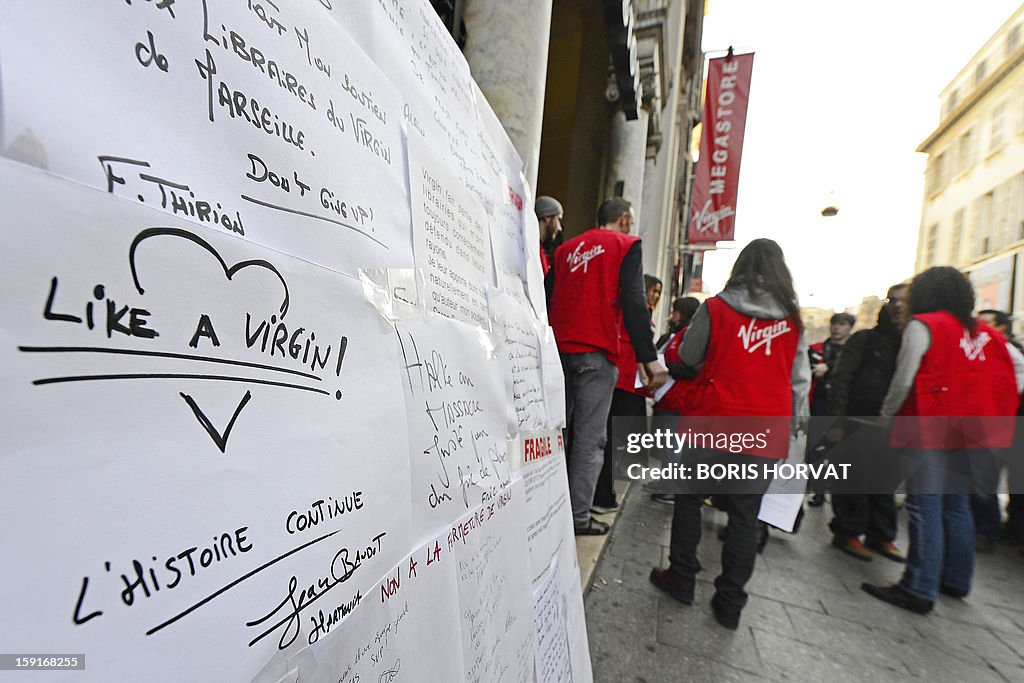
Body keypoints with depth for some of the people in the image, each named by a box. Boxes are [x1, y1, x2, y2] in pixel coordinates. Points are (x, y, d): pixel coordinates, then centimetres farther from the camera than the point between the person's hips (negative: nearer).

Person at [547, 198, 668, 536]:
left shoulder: (567, 248, 18)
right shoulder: (626, 245, 3)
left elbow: (547, 297, 14)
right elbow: (634, 303, -9)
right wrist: (649, 357, -10)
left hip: (559, 350, 6)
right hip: (595, 354, -5)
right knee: (590, 438, 2)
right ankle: (578, 517, 9)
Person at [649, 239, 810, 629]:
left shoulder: (715, 309, -6)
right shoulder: (793, 319, 2)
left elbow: (688, 358, 4)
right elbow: (800, 379, 6)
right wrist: (793, 422, 15)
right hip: (765, 433, 3)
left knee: (690, 499, 15)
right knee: (745, 516, 13)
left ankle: (681, 579, 27)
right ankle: (730, 603, 24)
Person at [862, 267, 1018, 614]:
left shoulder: (923, 326, -9)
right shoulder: (983, 333, 11)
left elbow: (903, 380, -14)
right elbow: (1004, 386, 13)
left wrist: (886, 415, 0)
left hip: (929, 432, -7)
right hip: (966, 435, 7)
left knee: (925, 507, -4)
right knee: (956, 504, 16)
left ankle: (919, 589, 1)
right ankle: (957, 580, 29)